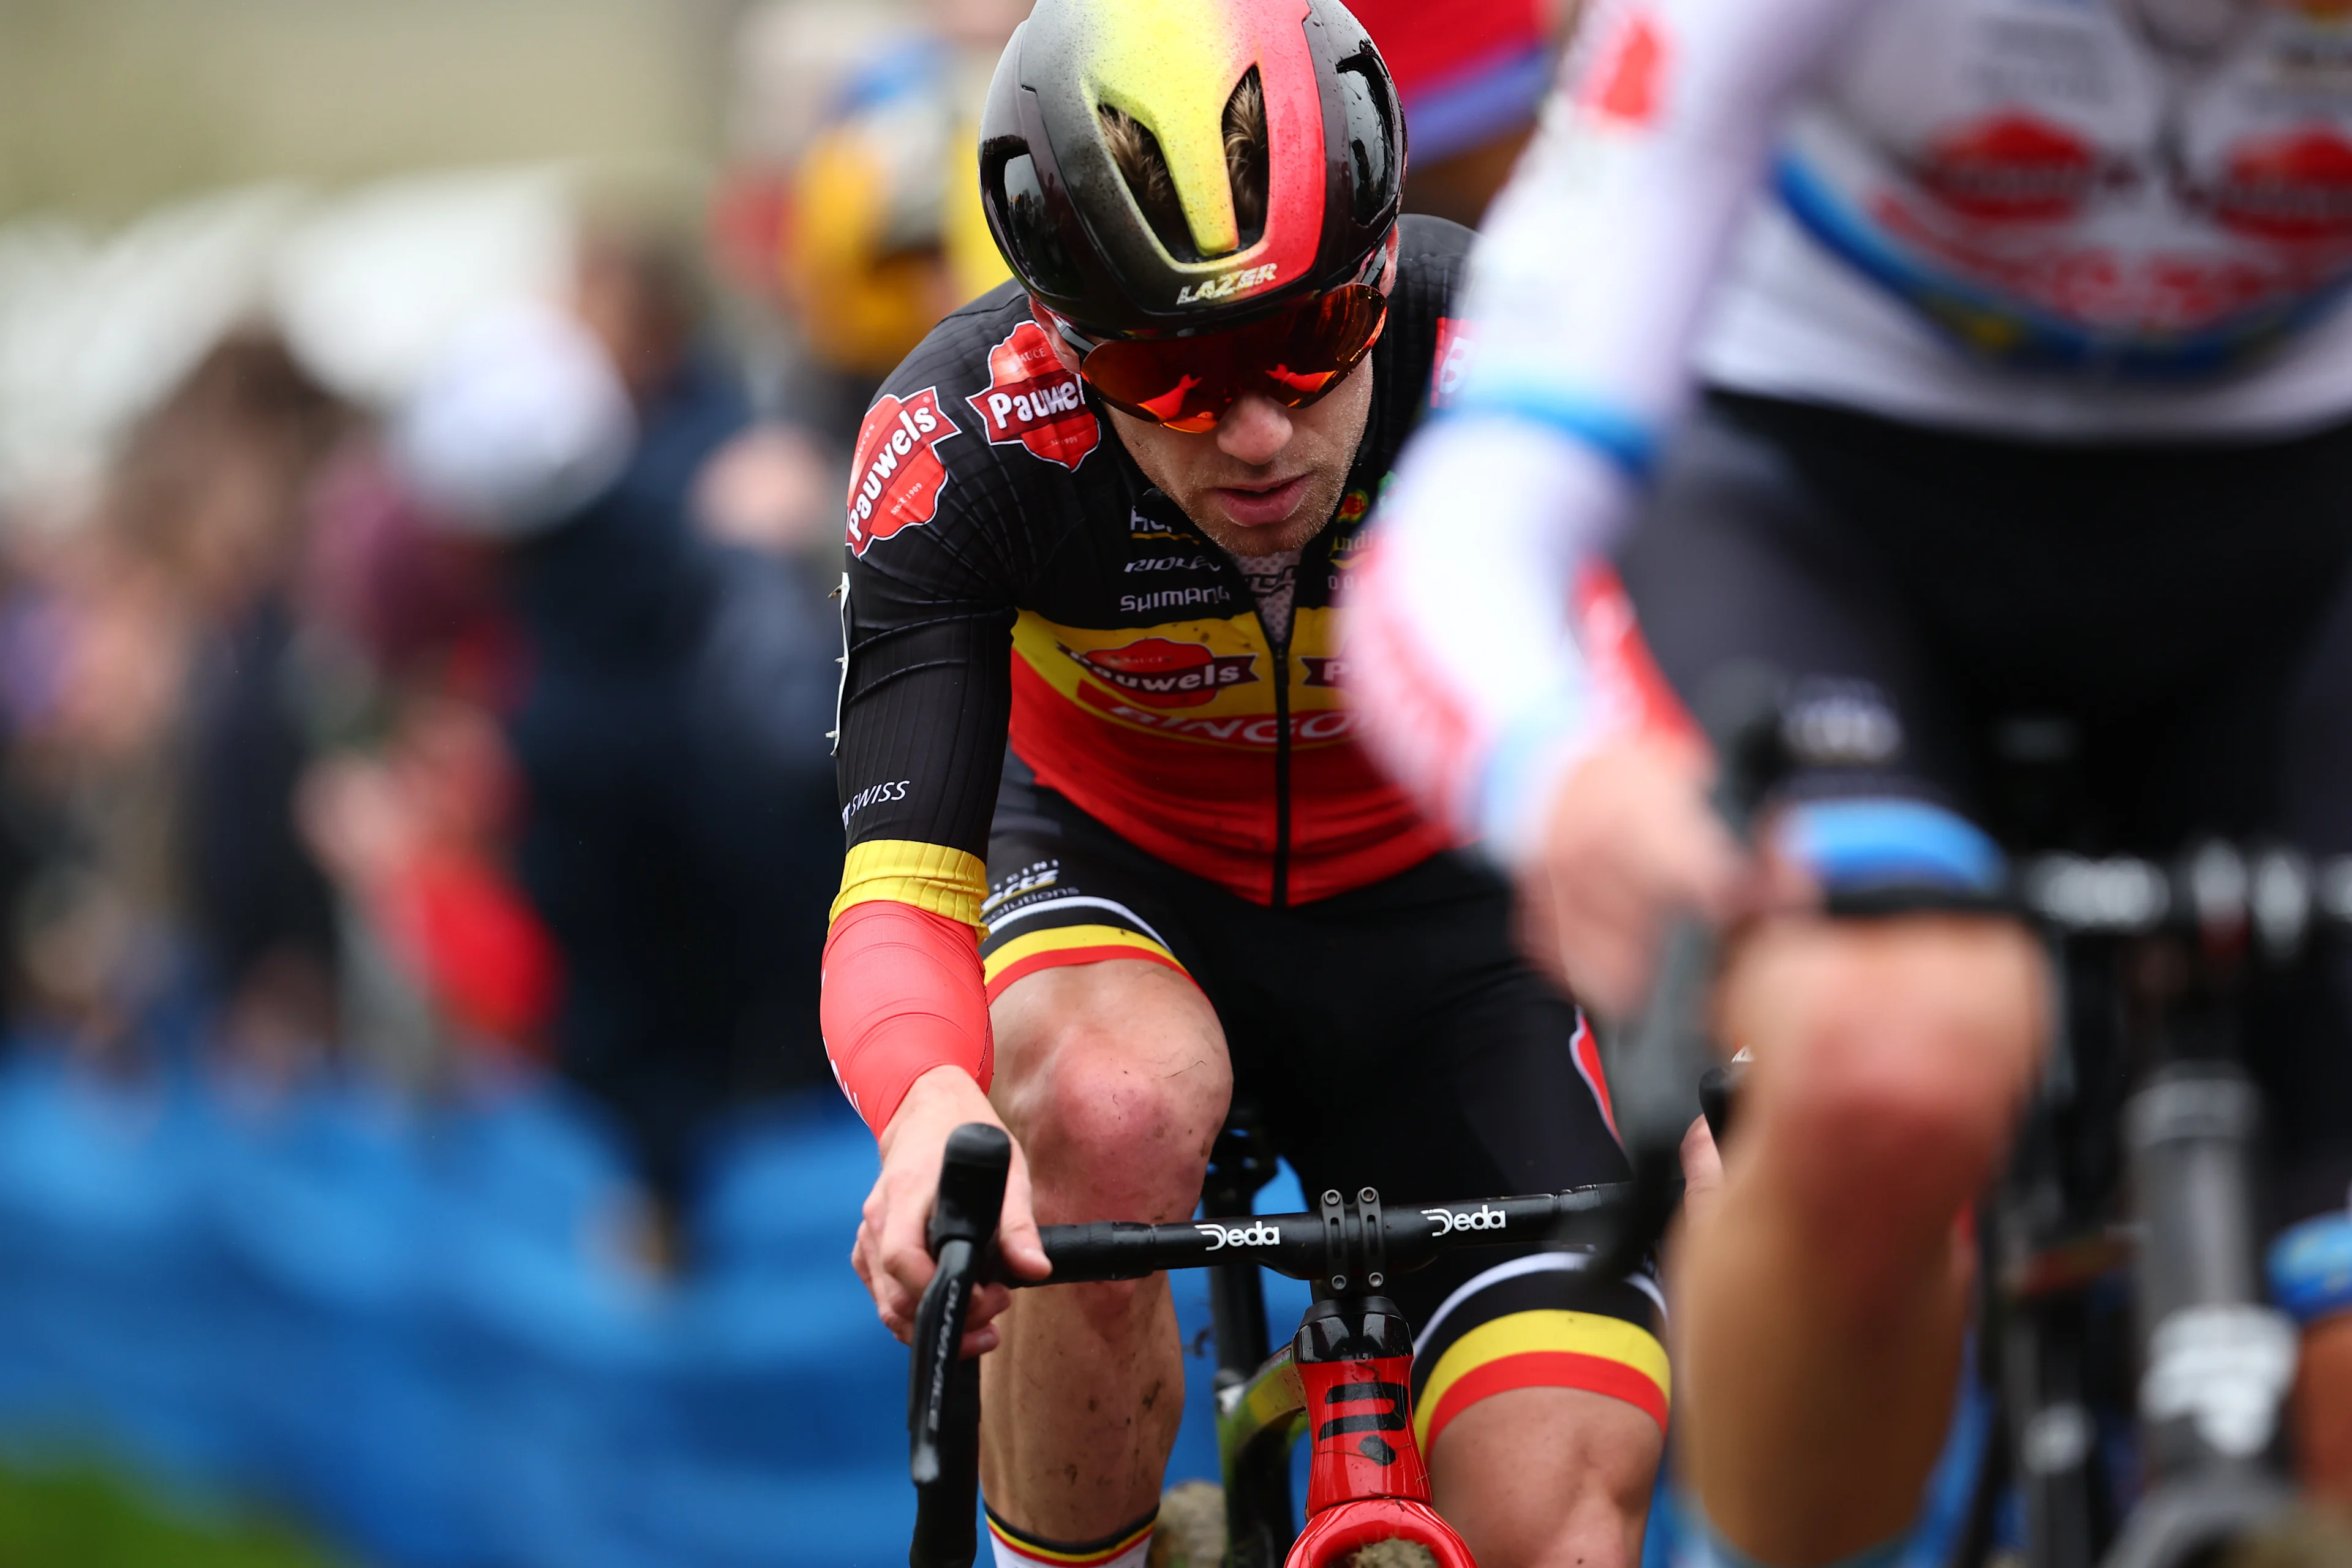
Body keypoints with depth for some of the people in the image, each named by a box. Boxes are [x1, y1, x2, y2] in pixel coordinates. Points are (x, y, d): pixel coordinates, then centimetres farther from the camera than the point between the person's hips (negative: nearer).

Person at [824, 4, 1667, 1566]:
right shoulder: (955, 447, -29)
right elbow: (900, 892, -33)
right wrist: (933, 1108, -56)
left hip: (1429, 908, 1)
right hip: (1116, 877, -1)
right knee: (1108, 1112, -38)